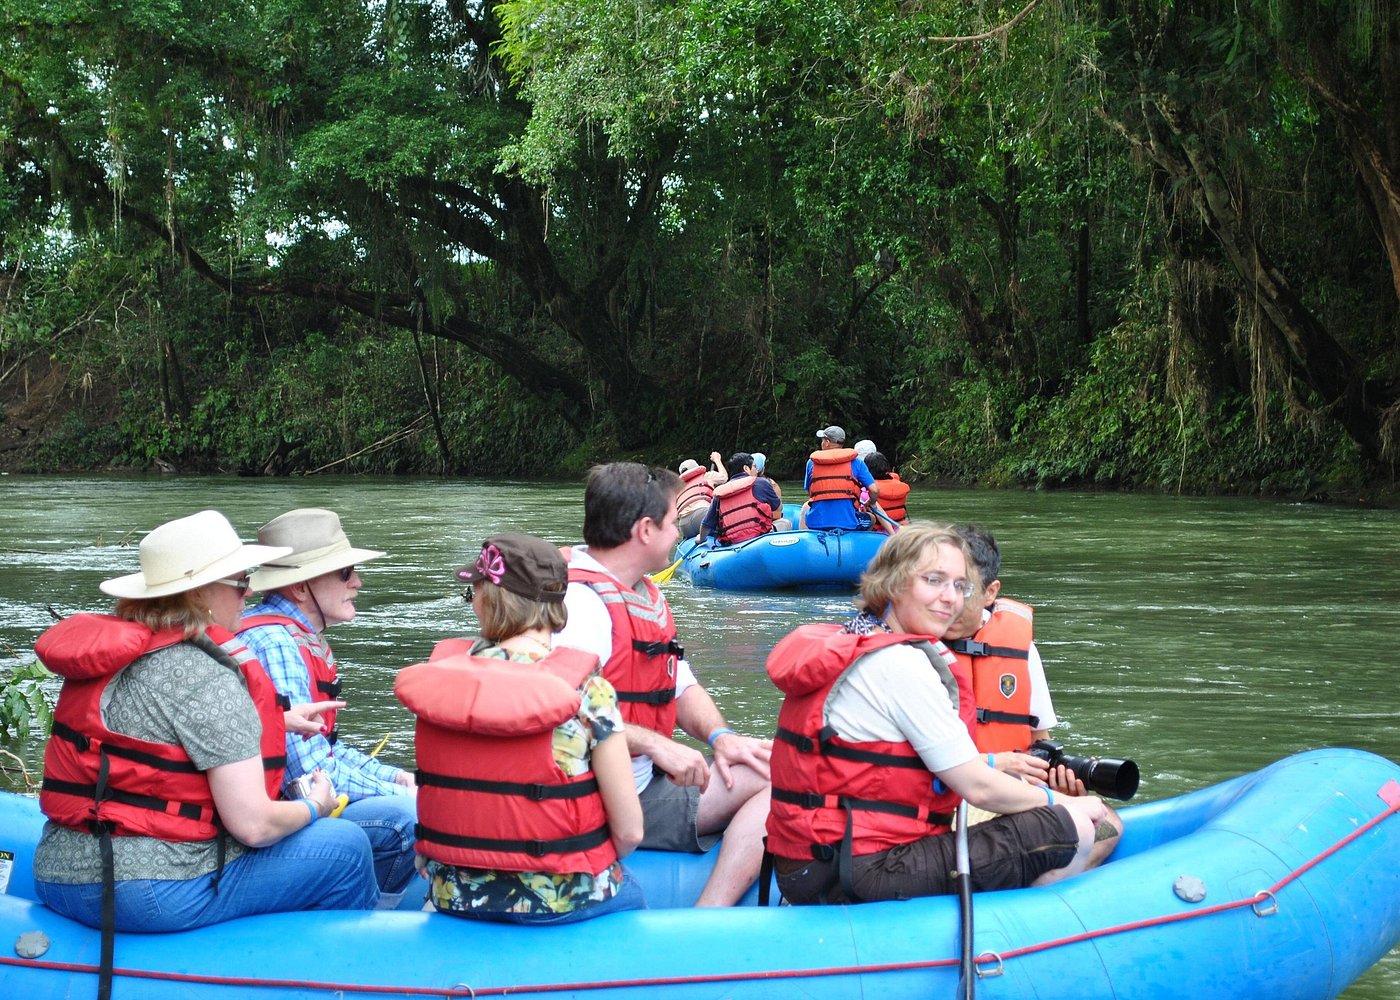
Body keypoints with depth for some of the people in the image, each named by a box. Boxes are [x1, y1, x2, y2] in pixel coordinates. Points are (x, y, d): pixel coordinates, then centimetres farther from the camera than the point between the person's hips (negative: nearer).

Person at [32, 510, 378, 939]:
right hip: (154, 895, -9)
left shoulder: (110, 651, 8)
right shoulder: (204, 675, -16)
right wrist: (315, 806, 4)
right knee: (346, 847, 4)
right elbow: (254, 825, -17)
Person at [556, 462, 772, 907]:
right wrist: (654, 744, -29)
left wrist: (719, 735, 2)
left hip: (646, 781, 11)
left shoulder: (646, 595, 17)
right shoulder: (580, 602, -18)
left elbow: (680, 686, 22)